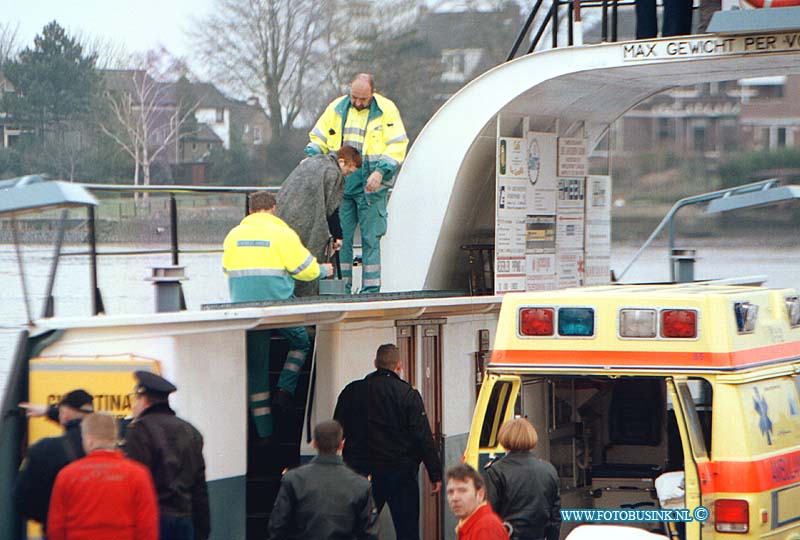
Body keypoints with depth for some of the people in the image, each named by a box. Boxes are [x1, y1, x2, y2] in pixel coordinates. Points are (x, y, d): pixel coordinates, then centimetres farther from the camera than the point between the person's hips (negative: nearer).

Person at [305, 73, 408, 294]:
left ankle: (370, 289, 3)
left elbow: (397, 146, -6)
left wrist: (381, 171, -18)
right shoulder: (337, 108, 8)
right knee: (340, 237, 2)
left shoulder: (386, 110, -2)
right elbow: (318, 138, 15)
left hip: (371, 187, -3)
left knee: (370, 238, -1)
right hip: (341, 185, 3)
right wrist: (312, 158, -4)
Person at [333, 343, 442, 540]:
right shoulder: (408, 395, -8)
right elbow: (423, 437, -10)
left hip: (362, 472, 3)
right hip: (400, 472, -3)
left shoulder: (351, 392, 4)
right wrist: (435, 474, -6)